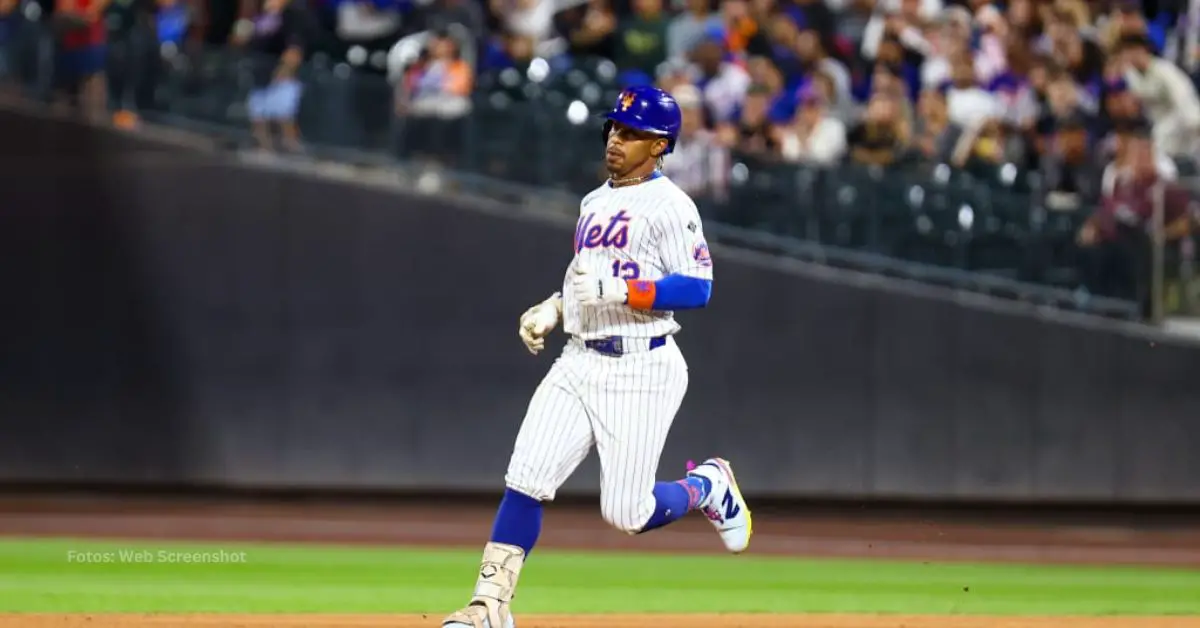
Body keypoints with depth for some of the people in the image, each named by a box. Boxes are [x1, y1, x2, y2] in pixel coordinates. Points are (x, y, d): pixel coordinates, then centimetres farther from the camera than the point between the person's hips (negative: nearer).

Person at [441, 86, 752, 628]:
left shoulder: (669, 206, -9)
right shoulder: (594, 203, 17)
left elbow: (696, 288, -18)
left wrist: (615, 288, -24)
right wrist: (552, 310, 11)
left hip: (640, 371, -7)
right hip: (579, 363, 7)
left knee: (626, 513, -6)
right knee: (525, 480, -7)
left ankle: (706, 487, 24)